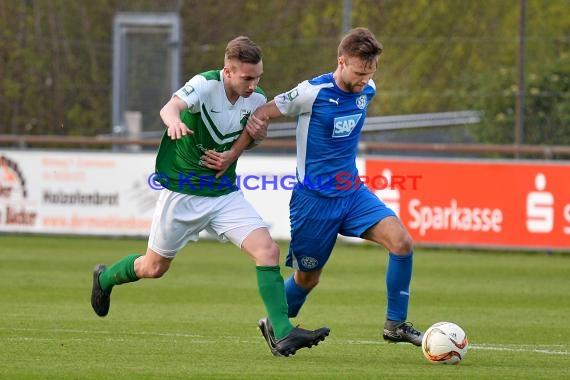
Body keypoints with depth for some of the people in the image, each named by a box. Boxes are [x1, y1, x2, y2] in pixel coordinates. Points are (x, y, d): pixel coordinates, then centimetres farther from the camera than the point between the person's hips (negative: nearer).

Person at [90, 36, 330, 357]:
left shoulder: (257, 101, -5)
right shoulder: (205, 85, -22)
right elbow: (171, 107, -41)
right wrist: (175, 121, -65)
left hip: (226, 194, 4)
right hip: (182, 194, -4)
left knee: (268, 250, -17)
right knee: (154, 268, 14)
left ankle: (282, 333, -19)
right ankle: (104, 278, 47)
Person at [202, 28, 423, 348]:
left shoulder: (367, 91, -3)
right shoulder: (312, 93, -18)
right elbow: (263, 115, -9)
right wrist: (232, 155, -5)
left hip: (353, 192, 5)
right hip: (314, 199, -5)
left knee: (401, 241, -16)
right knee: (308, 277, 7)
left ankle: (396, 324, -4)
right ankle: (275, 325, 37)